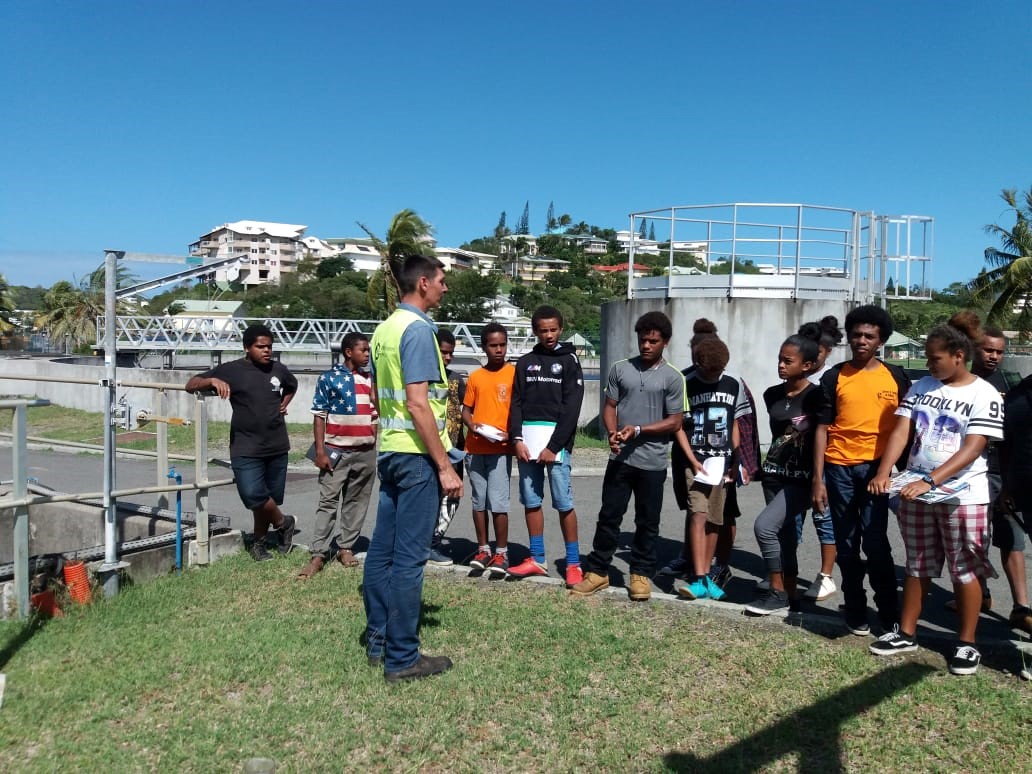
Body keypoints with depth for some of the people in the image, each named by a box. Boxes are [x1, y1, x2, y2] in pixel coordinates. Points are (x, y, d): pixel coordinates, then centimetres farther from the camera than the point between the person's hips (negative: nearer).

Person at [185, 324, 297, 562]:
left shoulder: (279, 369, 6)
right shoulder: (231, 370, -5)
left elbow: (292, 386, 30)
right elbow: (191, 385, -5)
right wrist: (213, 380, -24)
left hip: (277, 446, 3)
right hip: (246, 448, -3)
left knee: (270, 497, 9)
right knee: (253, 494, -18)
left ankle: (259, 543, 29)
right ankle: (283, 522, 10)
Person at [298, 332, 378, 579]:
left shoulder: (371, 380, 10)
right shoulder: (329, 378, -4)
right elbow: (319, 416, -5)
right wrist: (320, 451, -11)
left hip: (366, 452, 4)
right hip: (337, 451, -4)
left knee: (356, 502, 9)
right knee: (328, 502, -3)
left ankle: (346, 547, 19)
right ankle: (318, 555, 0)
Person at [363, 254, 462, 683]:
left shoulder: (384, 329, 13)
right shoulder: (418, 329, -13)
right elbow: (418, 404, -19)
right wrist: (445, 466, -17)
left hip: (389, 451, 9)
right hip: (416, 454, -9)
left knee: (382, 550, 13)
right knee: (409, 558, -2)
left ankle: (378, 641, 24)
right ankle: (402, 657, 6)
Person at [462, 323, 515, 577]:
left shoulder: (514, 373, 0)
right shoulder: (476, 377, 10)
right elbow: (466, 409, 14)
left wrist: (510, 433, -14)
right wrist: (471, 425, -7)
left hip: (500, 448, -3)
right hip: (475, 447, 4)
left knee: (498, 501, -6)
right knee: (479, 500, 9)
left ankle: (501, 553, 4)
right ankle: (483, 550, 19)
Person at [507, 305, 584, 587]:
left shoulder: (568, 361, 1)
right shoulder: (525, 362, 13)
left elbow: (571, 408, -6)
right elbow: (516, 403, 10)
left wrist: (553, 447, -12)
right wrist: (517, 439, -5)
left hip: (556, 440, -4)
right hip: (527, 439, 4)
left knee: (564, 503, -3)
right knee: (531, 501, 8)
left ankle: (573, 563, 6)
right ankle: (537, 559, 19)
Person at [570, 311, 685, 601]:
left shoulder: (673, 378, -3)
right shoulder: (620, 369, 5)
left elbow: (675, 422, -4)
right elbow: (609, 407, 7)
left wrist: (638, 429, -15)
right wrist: (612, 433, -13)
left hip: (652, 462, -2)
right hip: (620, 458, 2)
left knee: (647, 522, 9)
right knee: (609, 516, 7)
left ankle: (640, 574, 23)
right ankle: (597, 571, 17)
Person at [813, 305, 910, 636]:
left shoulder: (896, 377, 6)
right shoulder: (834, 377, 3)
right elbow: (822, 429, 1)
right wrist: (817, 479, -4)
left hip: (877, 466, -1)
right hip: (839, 468, 1)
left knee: (875, 541, -8)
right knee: (846, 544, 8)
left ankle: (890, 614, 8)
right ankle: (855, 611, 21)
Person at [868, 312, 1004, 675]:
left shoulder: (984, 395, -8)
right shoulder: (921, 387, 4)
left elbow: (972, 450, -16)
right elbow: (901, 432, -2)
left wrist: (930, 481, -26)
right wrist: (883, 473, -16)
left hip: (962, 495, -4)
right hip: (916, 491, 4)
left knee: (965, 571, 7)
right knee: (918, 568, 14)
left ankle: (966, 643, 20)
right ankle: (906, 633, 24)